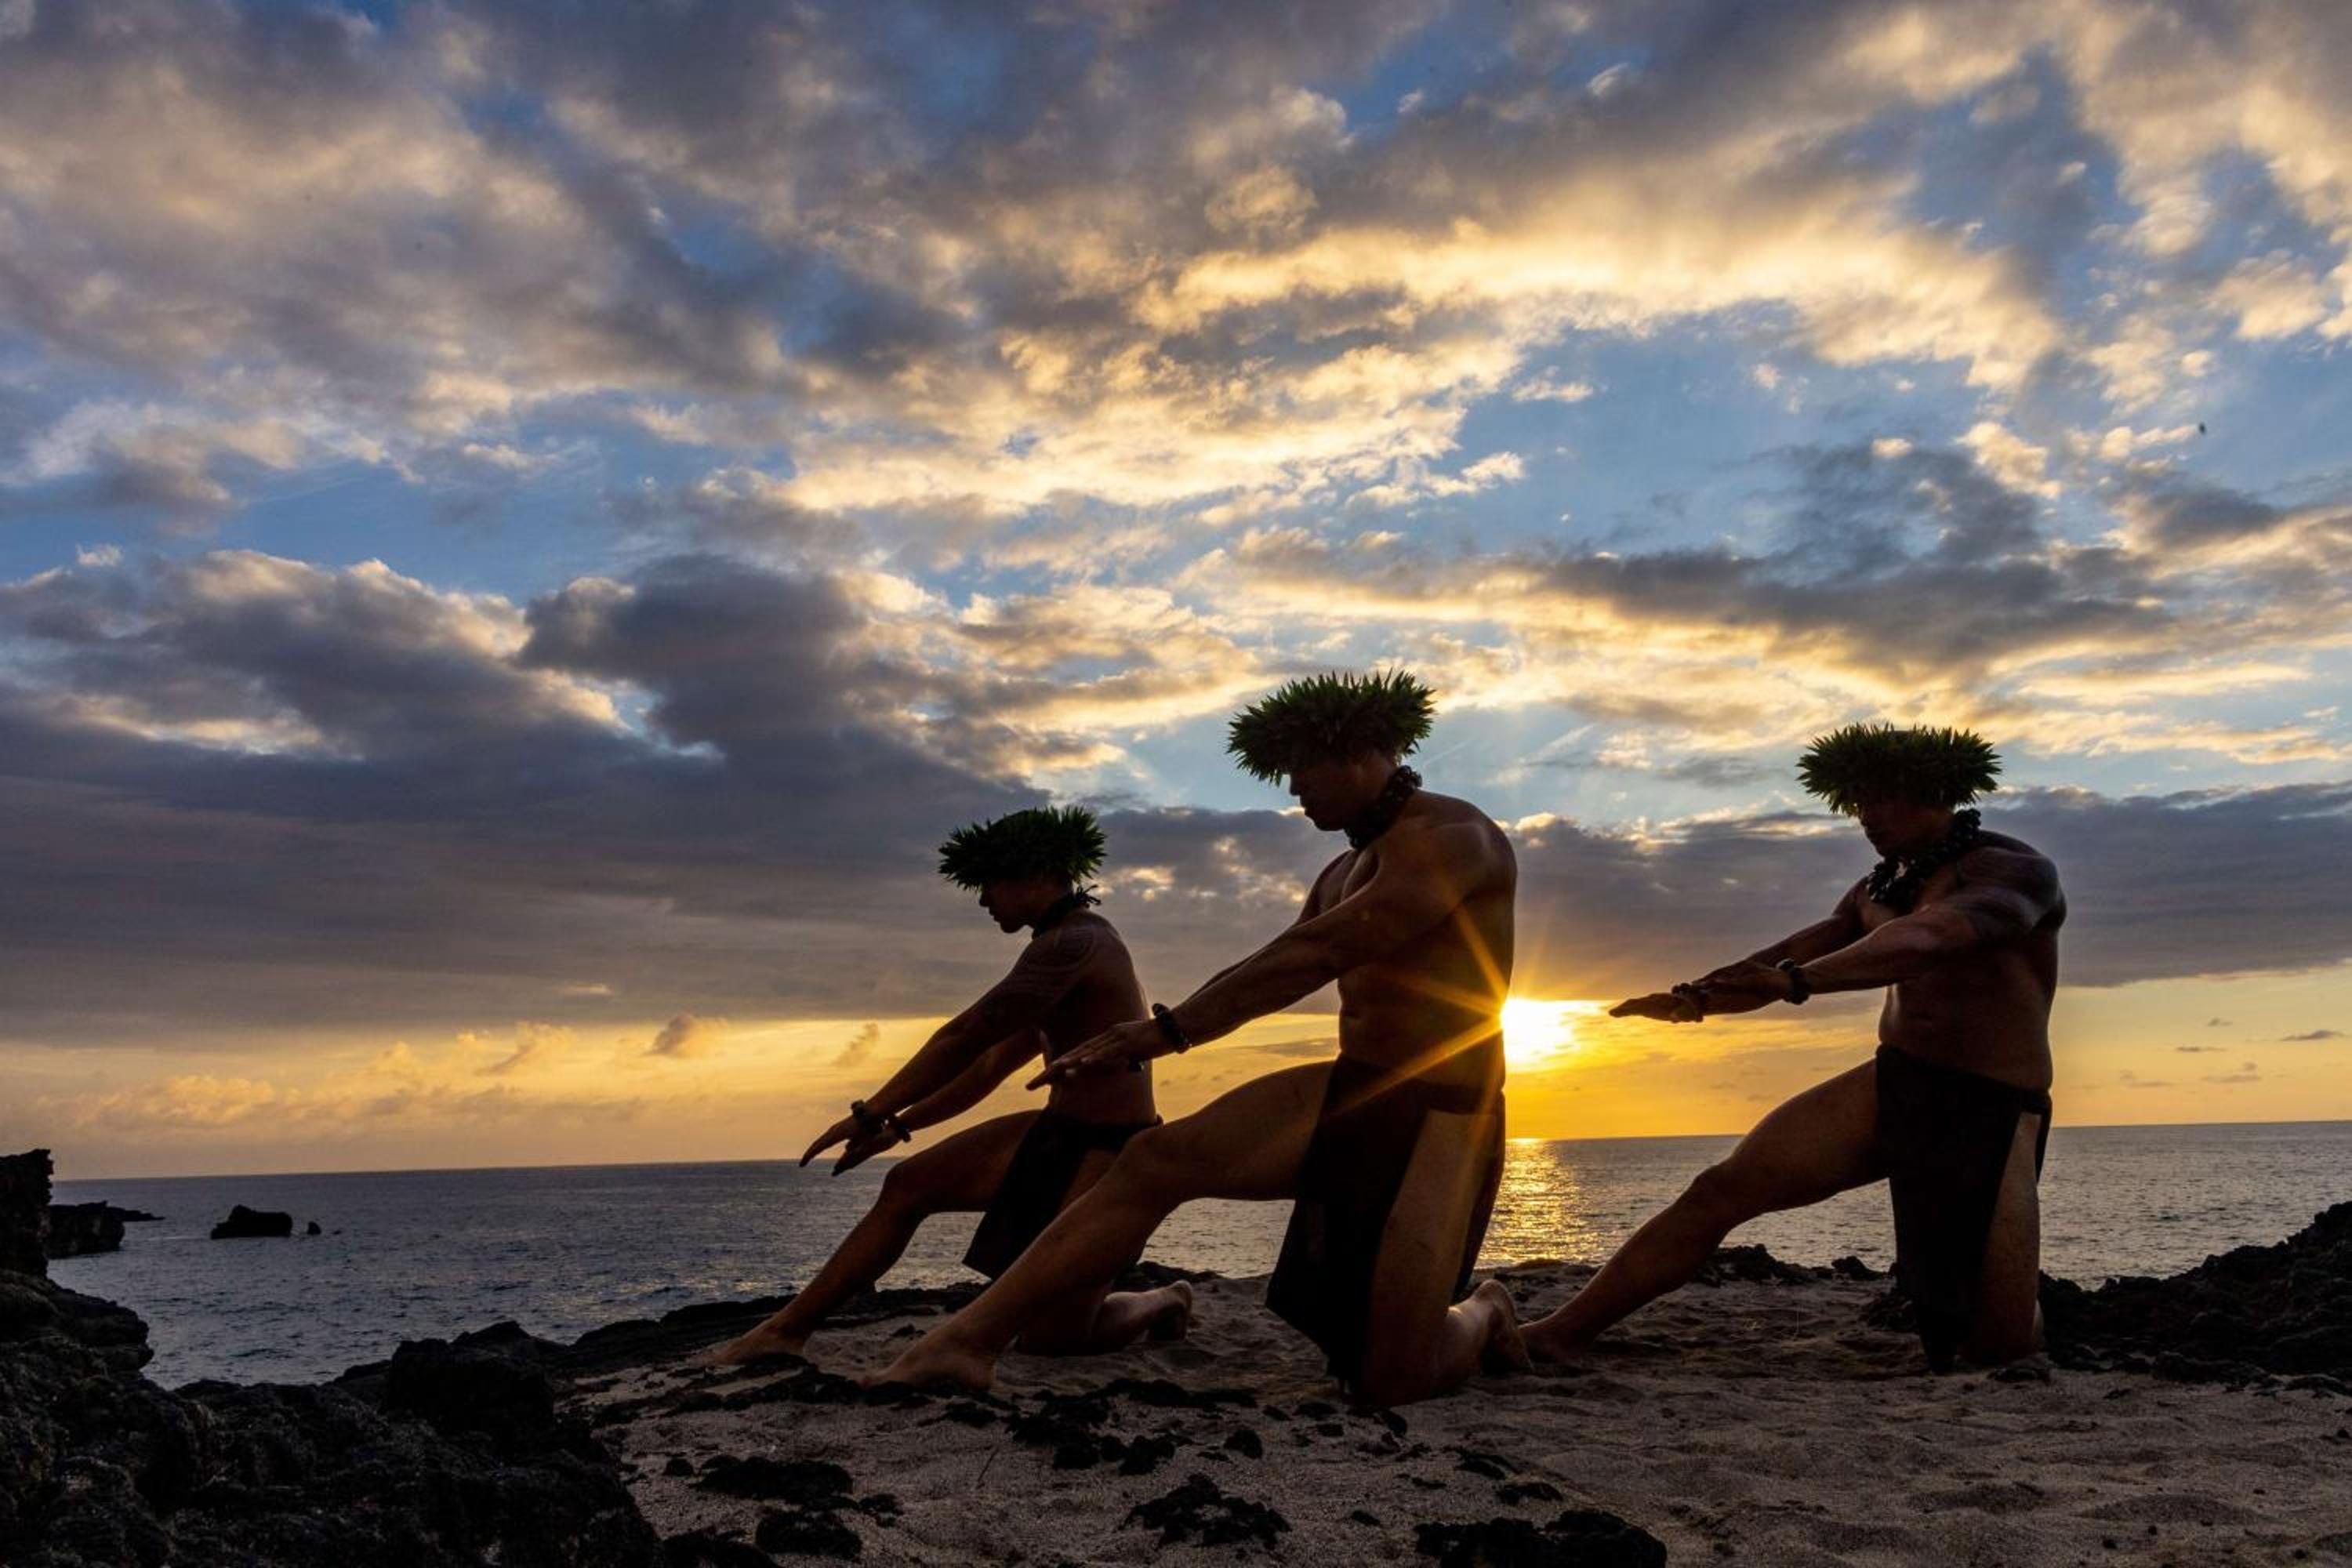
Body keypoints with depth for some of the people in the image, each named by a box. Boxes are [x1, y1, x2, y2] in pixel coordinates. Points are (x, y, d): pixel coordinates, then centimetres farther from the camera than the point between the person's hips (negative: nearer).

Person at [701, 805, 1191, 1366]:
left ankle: (1163, 1302, 22)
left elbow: (963, 1038, -19)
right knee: (908, 1184, 4)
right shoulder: (1070, 945, 16)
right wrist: (899, 1125, 20)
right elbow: (994, 1063, 21)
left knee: (1048, 1336, -5)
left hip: (1106, 1152, -10)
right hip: (1059, 1133, 10)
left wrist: (870, 1114, -11)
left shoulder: (1071, 943, -18)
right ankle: (787, 1329, 11)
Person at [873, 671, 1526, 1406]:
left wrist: (1169, 1030, -22)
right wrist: (1138, 1041, 13)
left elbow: (1316, 955, -21)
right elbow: (1257, 973, 21)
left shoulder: (1456, 837, -12)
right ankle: (970, 1338, -16)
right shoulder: (1347, 869, 18)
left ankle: (1481, 1316, 23)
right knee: (1156, 1160, -14)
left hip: (1442, 1117, -7)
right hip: (1349, 1092, 7)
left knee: (1389, 1379, -10)